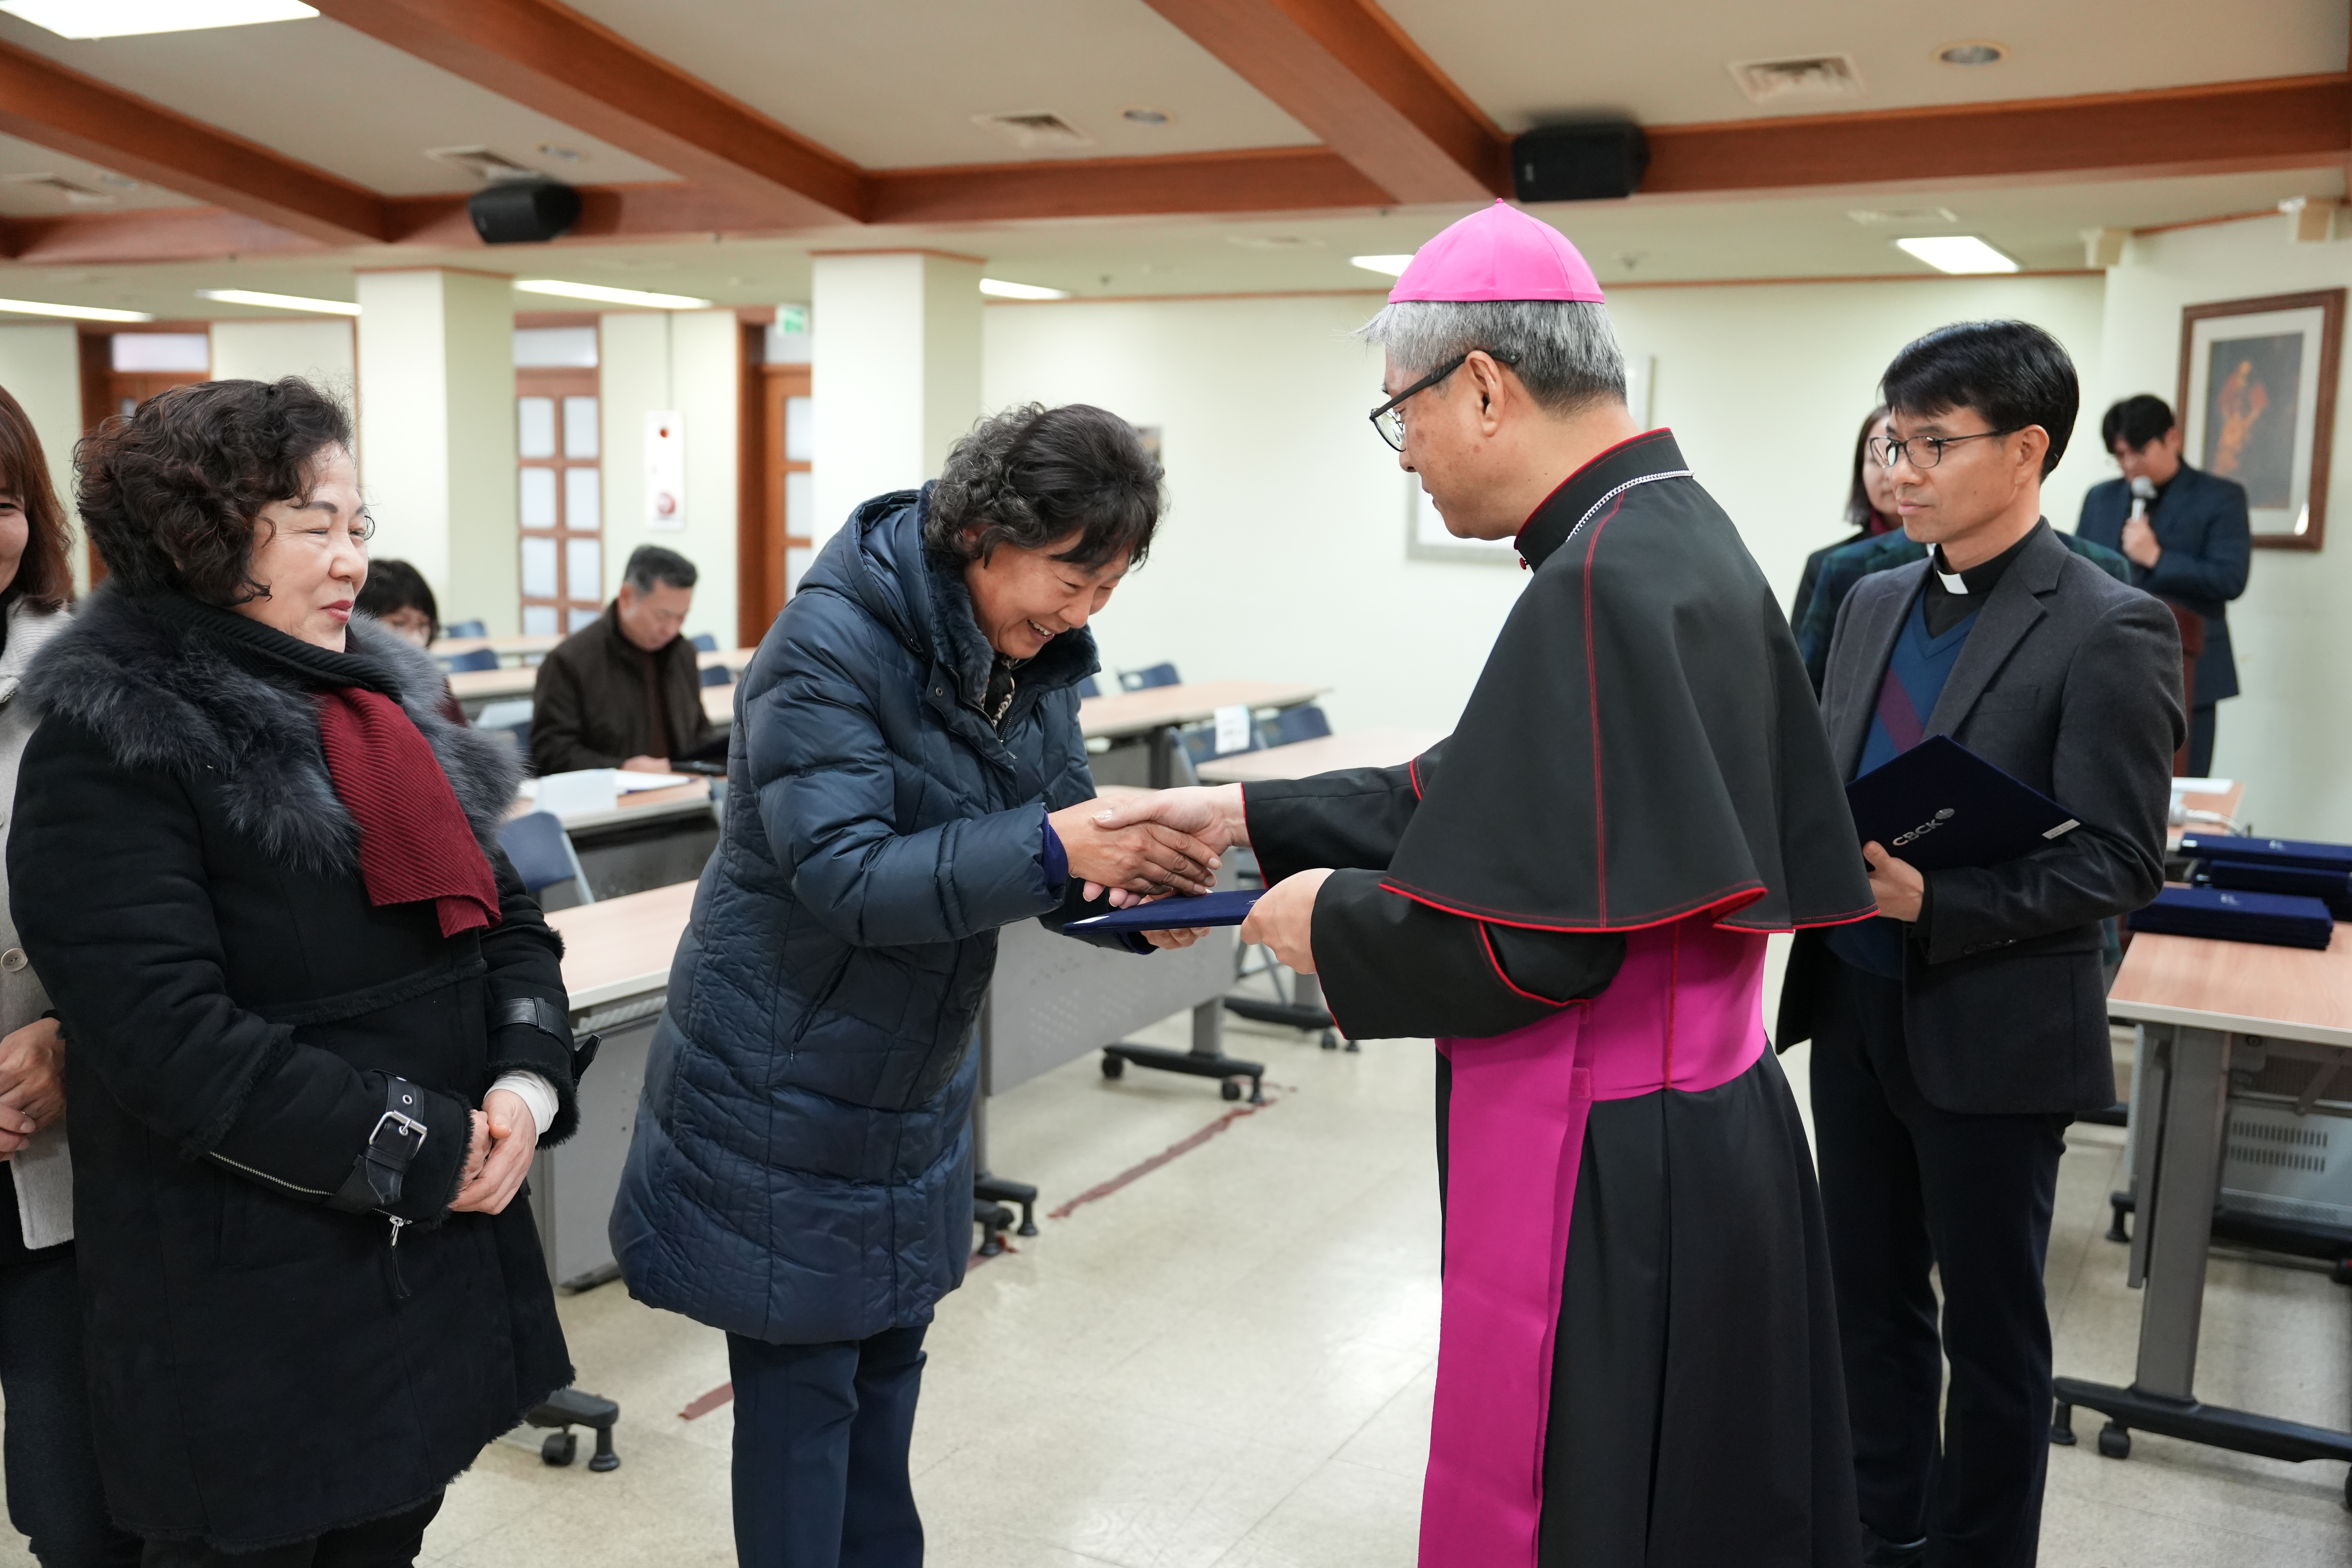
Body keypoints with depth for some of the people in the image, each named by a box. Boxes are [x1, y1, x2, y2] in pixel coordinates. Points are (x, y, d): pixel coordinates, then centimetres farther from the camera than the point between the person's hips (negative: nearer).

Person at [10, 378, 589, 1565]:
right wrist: (423, 1153, -19)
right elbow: (171, 1036, -22)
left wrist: (527, 1080, -8)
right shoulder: (112, 746, -13)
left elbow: (504, 912, 11)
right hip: (250, 1306, -7)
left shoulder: (377, 698, 10)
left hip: (445, 1244, 7)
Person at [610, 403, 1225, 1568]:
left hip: (915, 1084, 7)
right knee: (800, 1385, 5)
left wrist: (1137, 889, -19)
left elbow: (1044, 868, 2)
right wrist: (1055, 845, -39)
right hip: (786, 1091, -7)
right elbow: (843, 874, -31)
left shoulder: (1032, 656, 0)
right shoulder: (834, 640, -23)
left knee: (887, 1363, 18)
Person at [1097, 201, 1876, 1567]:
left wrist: (1332, 921, -8)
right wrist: (1254, 815, 13)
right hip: (1709, 1146, 10)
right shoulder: (1681, 537, 8)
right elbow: (1493, 798, 13)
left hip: (1612, 1192, -10)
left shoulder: (1605, 585, -23)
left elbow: (1529, 936, -25)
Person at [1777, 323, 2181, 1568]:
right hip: (1855, 1007, 6)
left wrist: (1935, 903, -26)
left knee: (1991, 1326, 11)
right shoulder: (1875, 601, 7)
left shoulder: (2108, 630, -14)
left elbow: (2119, 863, -16)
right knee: (1871, 1297, 19)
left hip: (1994, 1033, -6)